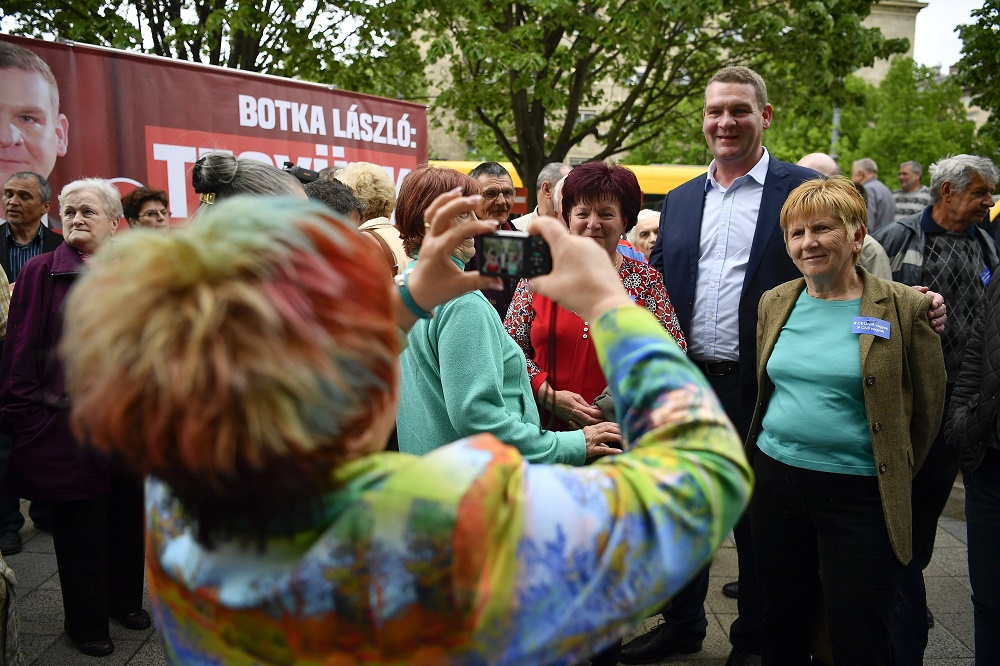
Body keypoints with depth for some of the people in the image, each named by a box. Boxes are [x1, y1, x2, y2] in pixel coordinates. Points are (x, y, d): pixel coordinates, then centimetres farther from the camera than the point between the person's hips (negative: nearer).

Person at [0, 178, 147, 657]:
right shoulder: (40, 273, -3)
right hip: (68, 427, -4)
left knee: (127, 515, 16)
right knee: (79, 527, 8)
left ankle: (126, 599, 37)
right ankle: (86, 623, 26)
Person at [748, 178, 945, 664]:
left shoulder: (904, 308, -7)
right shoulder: (774, 303, 5)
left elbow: (927, 406, 0)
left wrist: (894, 476, 6)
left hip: (859, 493, -4)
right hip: (775, 481, 4)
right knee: (783, 625, 17)